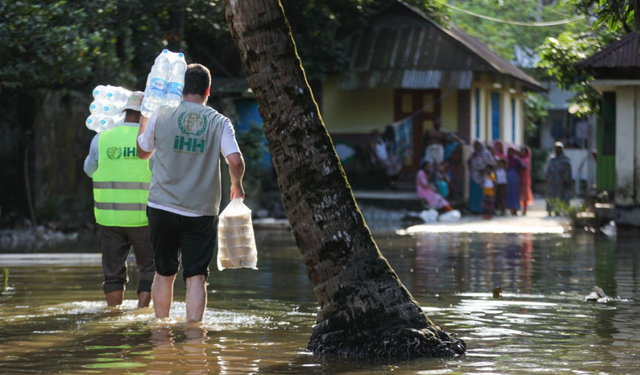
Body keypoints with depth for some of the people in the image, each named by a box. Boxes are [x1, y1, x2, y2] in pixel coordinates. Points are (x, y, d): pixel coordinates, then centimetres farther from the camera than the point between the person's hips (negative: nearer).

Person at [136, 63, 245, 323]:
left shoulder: (160, 116, -2)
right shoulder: (219, 122, -4)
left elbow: (143, 152, 14)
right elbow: (236, 161, -14)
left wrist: (144, 115, 26)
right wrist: (236, 185, 7)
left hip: (163, 207, 1)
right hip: (202, 211, -1)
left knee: (164, 273, 14)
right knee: (196, 276, 0)